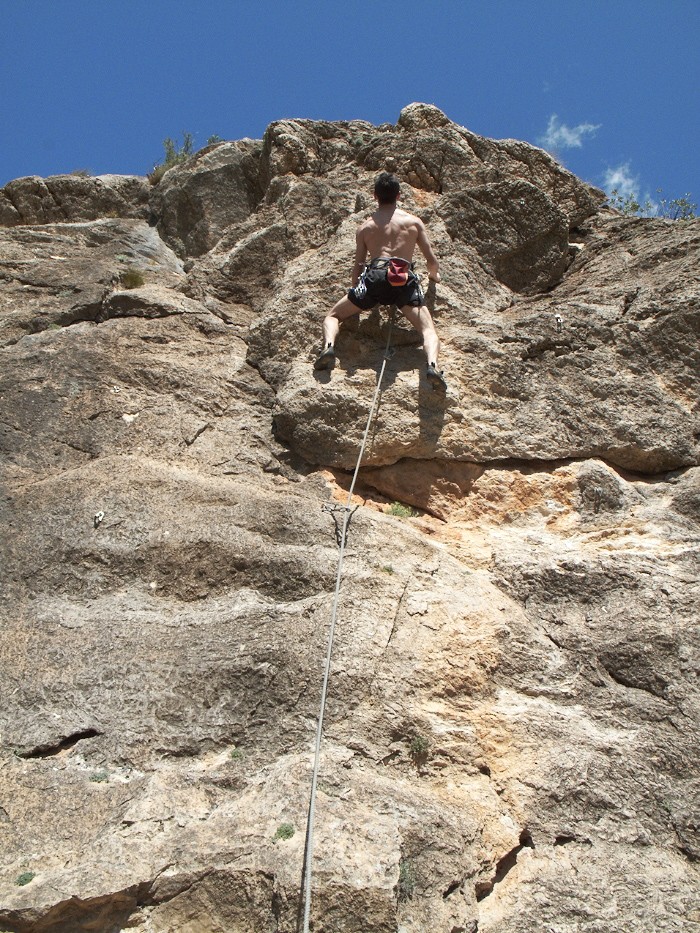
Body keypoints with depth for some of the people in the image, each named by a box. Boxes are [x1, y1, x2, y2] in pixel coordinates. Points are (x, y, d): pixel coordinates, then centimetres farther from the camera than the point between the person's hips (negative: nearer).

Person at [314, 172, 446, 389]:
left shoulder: (365, 227, 22)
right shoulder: (414, 222, 20)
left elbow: (358, 266, 21)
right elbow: (432, 261, 21)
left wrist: (356, 289, 39)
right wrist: (434, 275, 43)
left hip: (374, 277, 1)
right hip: (405, 280, 0)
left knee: (332, 316, 16)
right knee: (429, 330, -3)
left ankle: (329, 346, -16)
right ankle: (432, 364, -35)